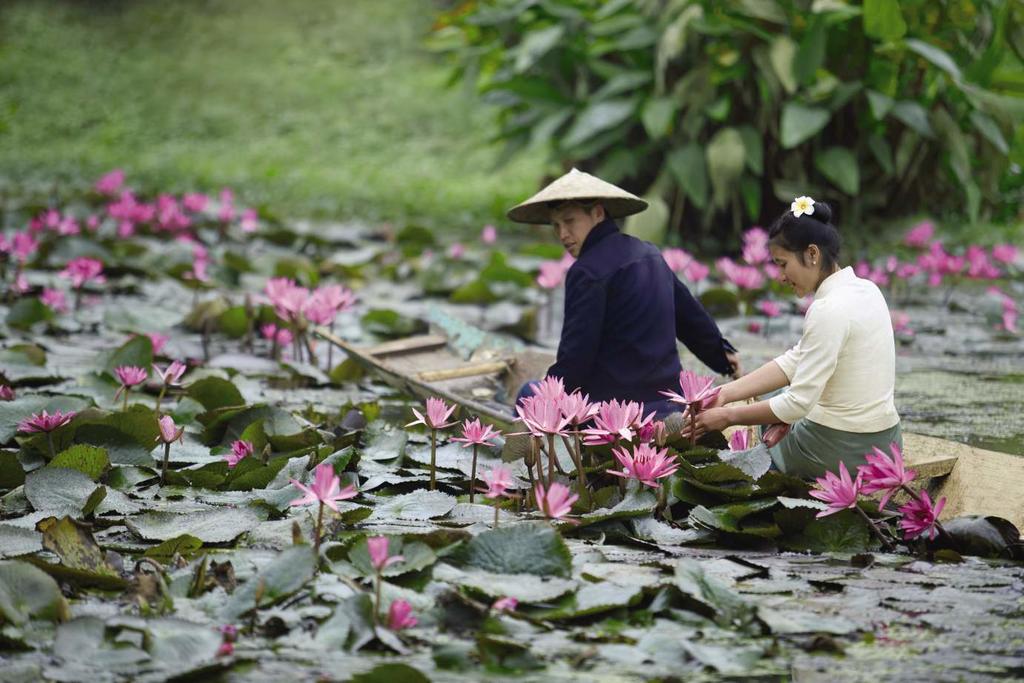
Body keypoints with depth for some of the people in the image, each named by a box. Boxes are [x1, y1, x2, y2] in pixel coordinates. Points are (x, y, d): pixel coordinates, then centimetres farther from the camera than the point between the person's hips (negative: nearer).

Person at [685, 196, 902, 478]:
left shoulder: (829, 309, -23)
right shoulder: (866, 290, 5)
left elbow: (798, 402, -21)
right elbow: (795, 361, 6)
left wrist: (728, 416, -10)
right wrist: (725, 394, 1)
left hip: (840, 451, -7)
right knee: (773, 401, 31)